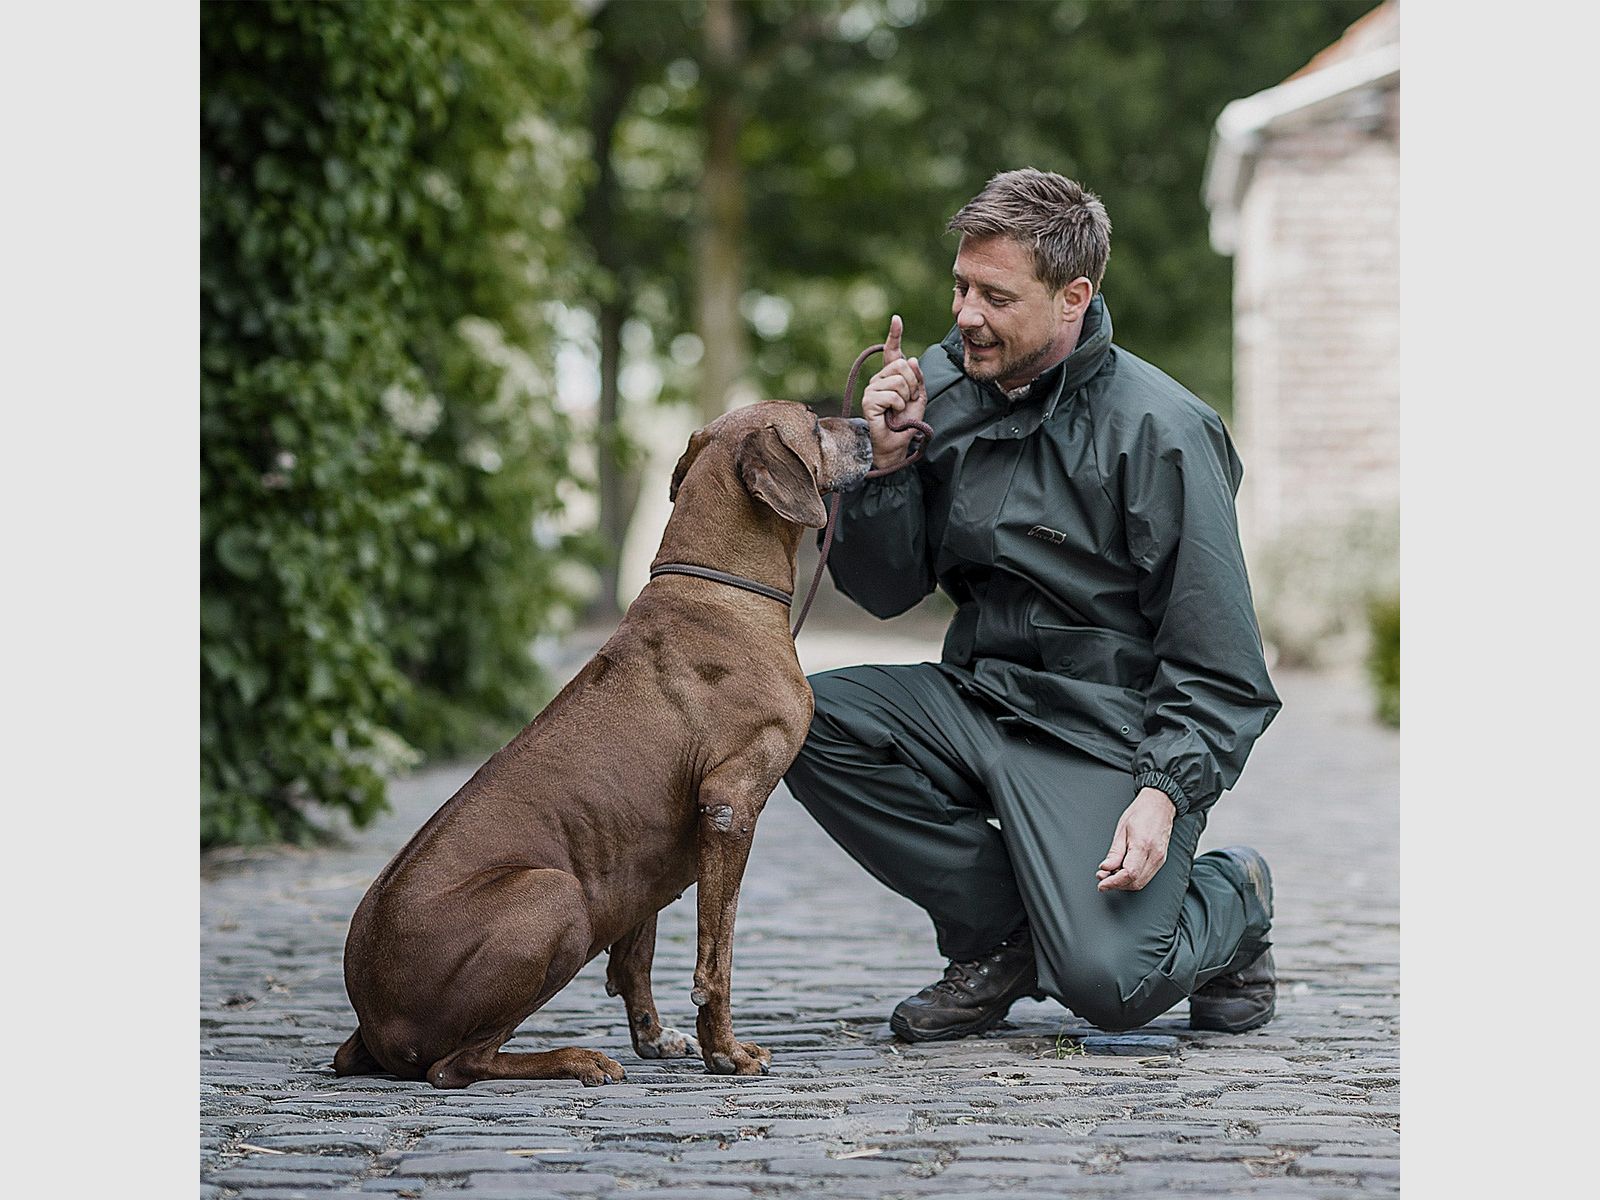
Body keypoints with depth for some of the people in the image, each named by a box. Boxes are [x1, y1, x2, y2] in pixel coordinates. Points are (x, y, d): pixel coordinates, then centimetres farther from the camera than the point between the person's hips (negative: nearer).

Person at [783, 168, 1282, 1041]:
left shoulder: (1158, 430, -13)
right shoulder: (944, 389, 2)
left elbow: (1219, 668, -12)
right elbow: (886, 592, 7)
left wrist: (1165, 791, -25)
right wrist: (885, 461, -9)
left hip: (1111, 734, -6)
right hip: (980, 700, 6)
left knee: (1106, 985, -25)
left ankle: (1230, 905, 14)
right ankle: (1001, 934, -2)